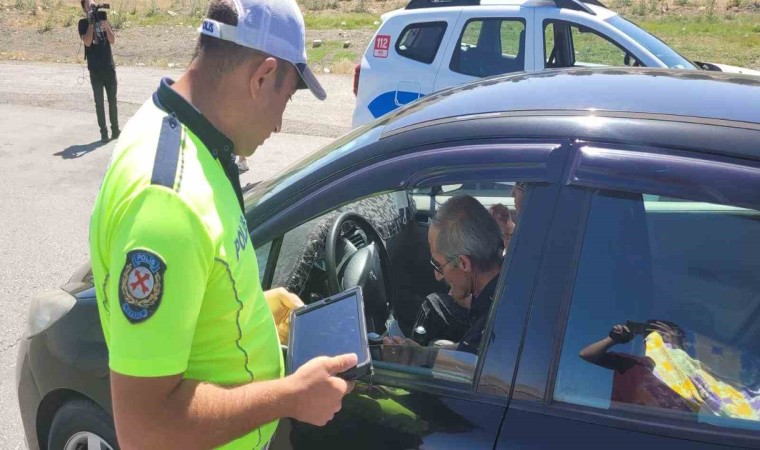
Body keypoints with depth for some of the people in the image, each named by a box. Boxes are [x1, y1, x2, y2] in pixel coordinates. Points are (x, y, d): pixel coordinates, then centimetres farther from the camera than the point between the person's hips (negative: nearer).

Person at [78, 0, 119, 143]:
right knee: (99, 102, 1)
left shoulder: (103, 20, 8)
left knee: (112, 100, 8)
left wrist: (105, 24, -14)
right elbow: (87, 42, -14)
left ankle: (115, 129, 16)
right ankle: (103, 132, 4)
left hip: (109, 67, 3)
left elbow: (112, 40, -3)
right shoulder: (83, 23, 0)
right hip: (95, 69, -3)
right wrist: (91, 22, -15)